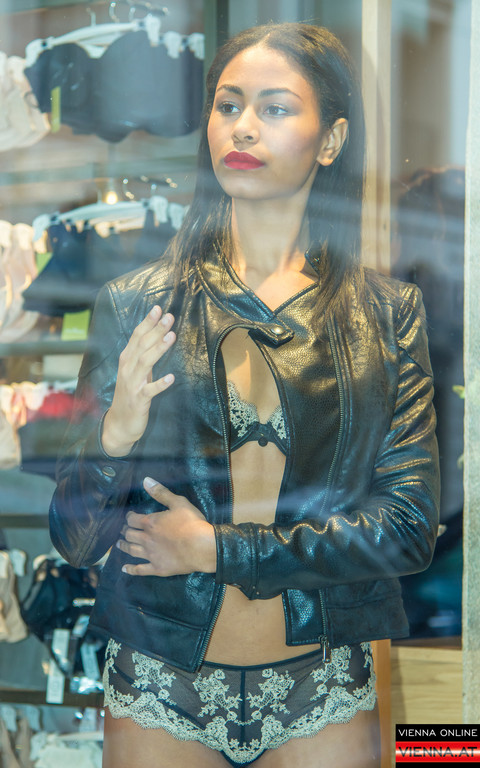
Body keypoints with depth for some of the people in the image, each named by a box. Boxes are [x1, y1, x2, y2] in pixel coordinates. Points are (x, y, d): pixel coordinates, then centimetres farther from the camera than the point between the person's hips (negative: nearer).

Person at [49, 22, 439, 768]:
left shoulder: (387, 313, 0)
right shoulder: (135, 305, -2)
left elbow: (411, 526, -7)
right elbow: (75, 539, -2)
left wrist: (218, 548, -11)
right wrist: (114, 437, -22)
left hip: (323, 693, 0)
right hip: (158, 687, 0)